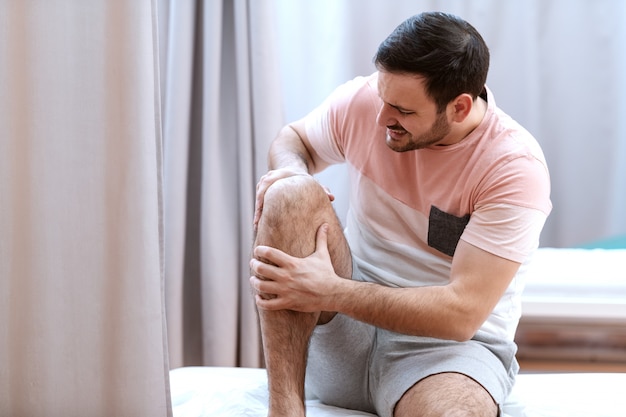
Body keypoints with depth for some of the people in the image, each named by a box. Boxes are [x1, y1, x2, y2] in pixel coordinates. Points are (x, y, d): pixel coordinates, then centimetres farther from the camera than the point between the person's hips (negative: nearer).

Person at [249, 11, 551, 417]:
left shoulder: (516, 166, -18)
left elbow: (462, 314, -22)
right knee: (291, 194, -24)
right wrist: (290, 170, -10)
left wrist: (330, 293, -28)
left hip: (453, 346, -5)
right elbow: (293, 138, 16)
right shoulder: (361, 101, -6)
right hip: (344, 328, 5)